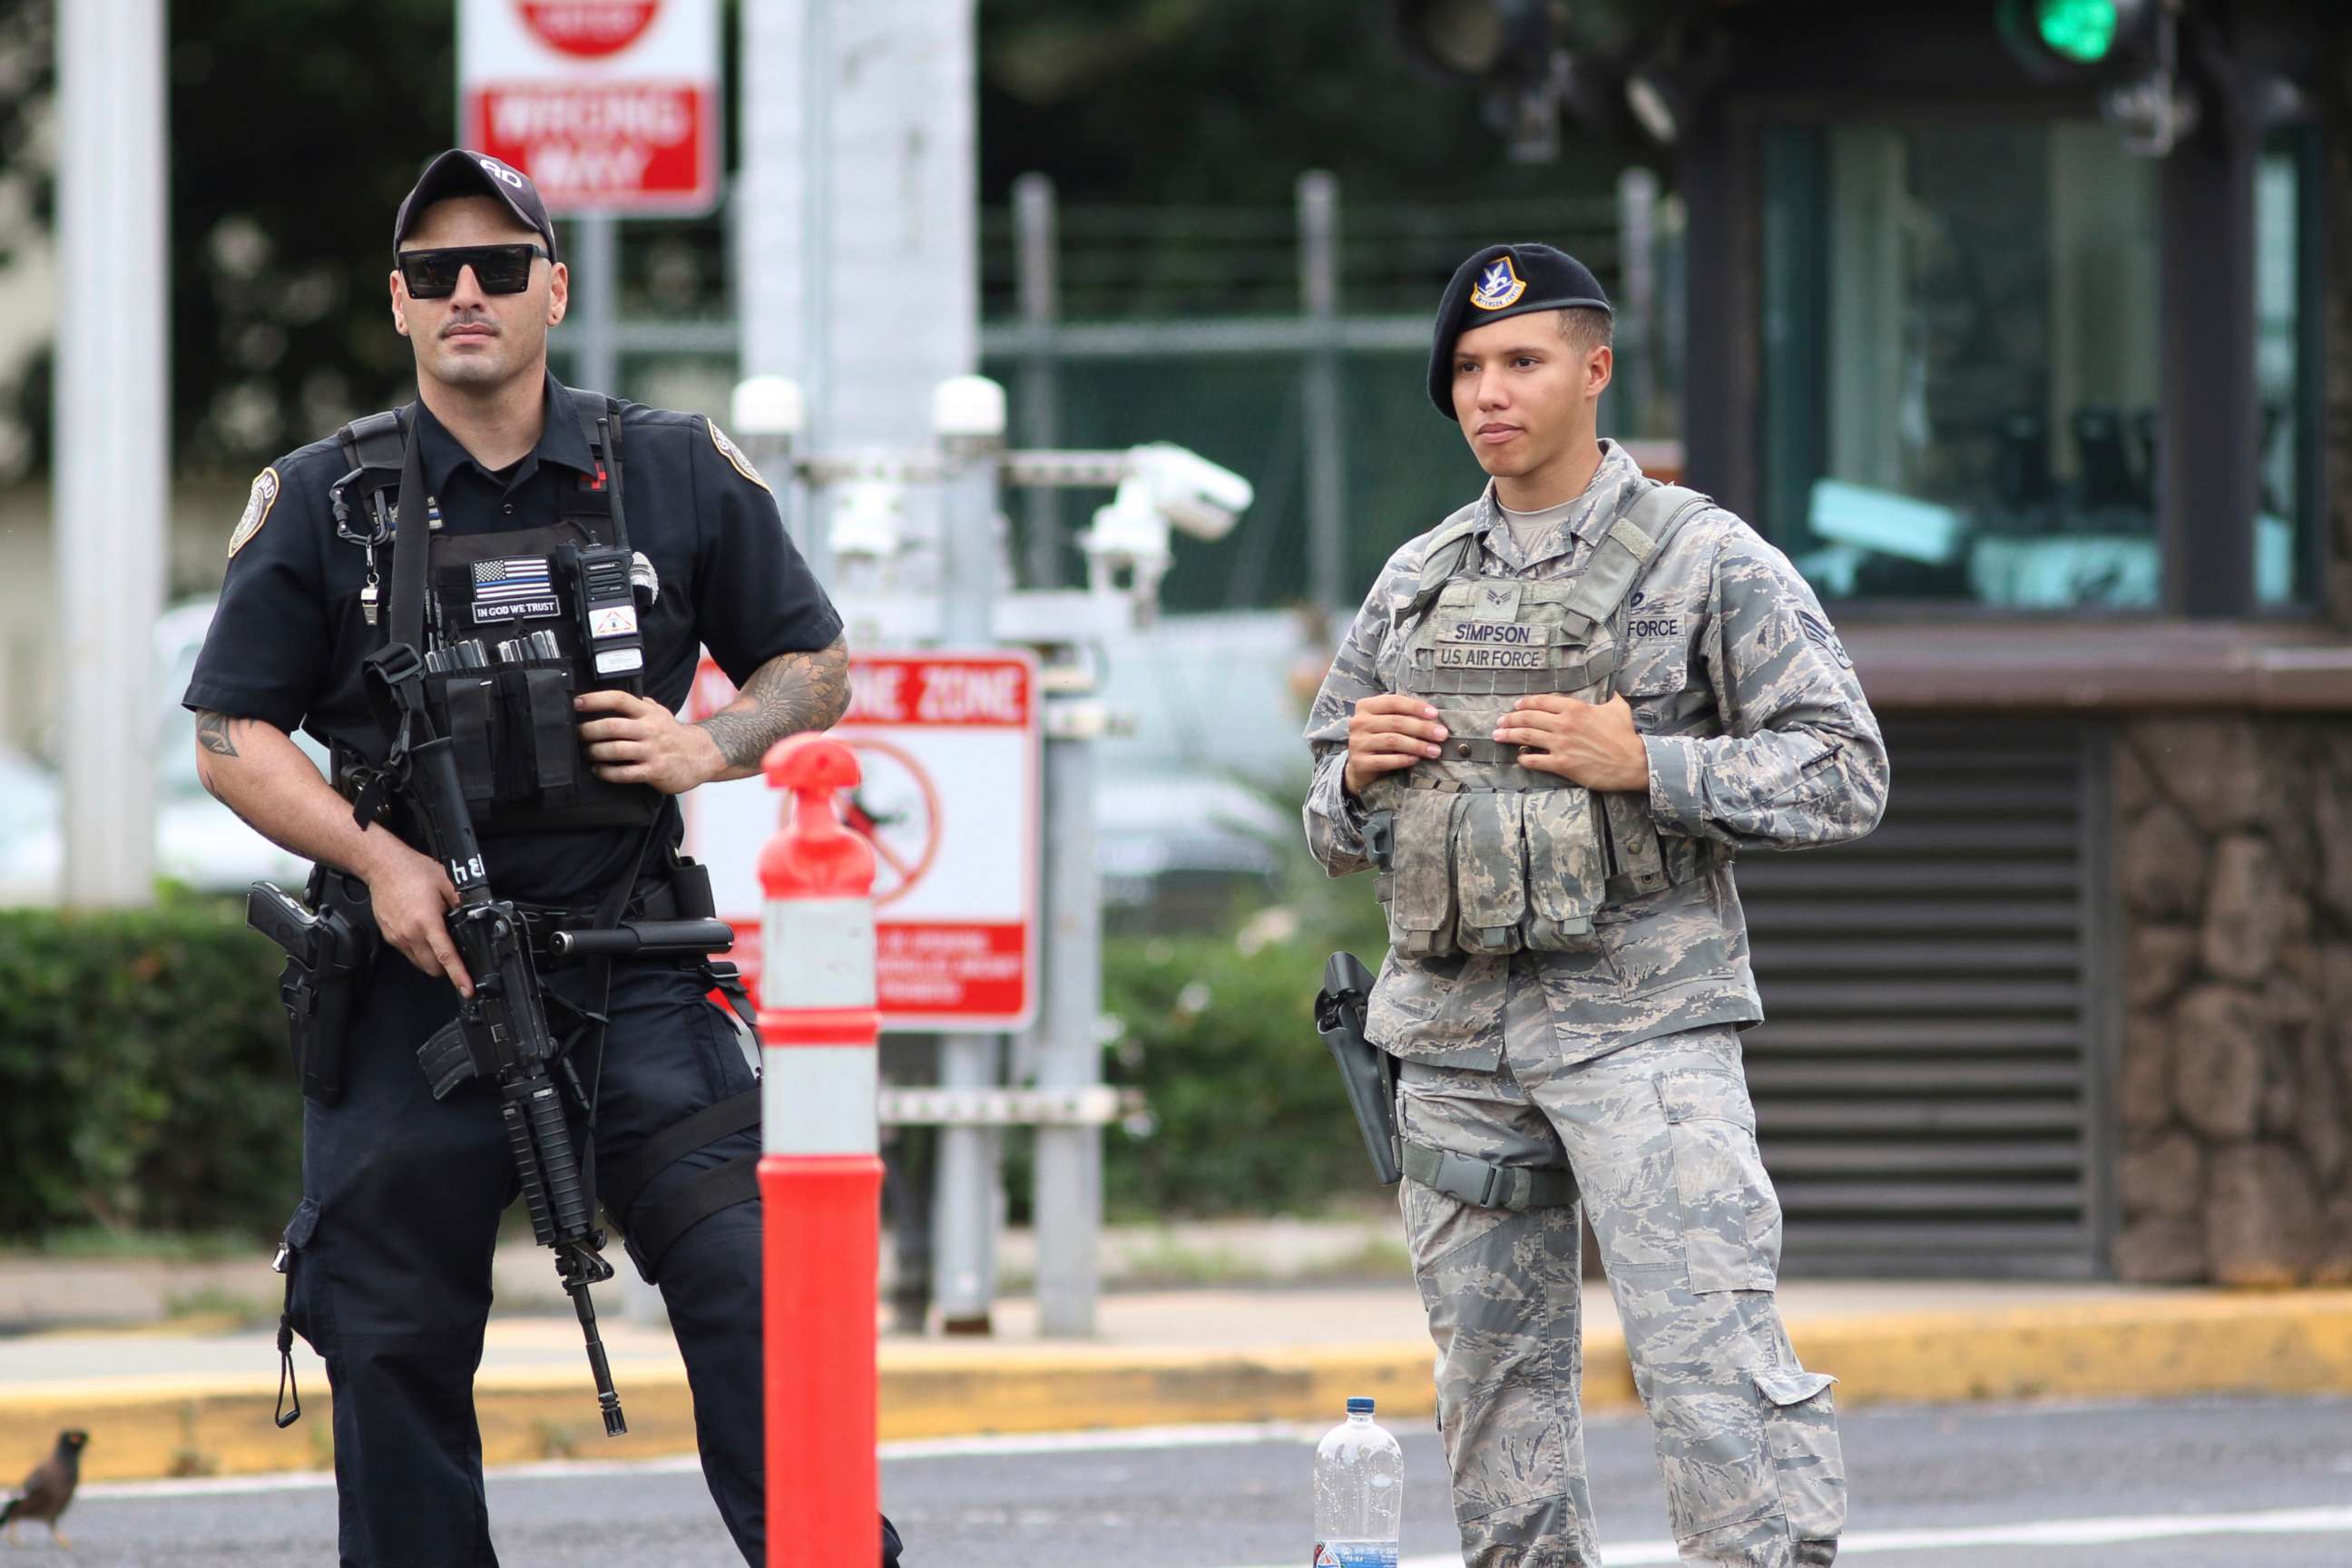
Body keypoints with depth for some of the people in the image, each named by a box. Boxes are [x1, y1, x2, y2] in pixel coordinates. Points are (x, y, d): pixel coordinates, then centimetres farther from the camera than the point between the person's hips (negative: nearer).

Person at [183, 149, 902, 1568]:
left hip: (635, 984, 0)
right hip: (415, 981, 0)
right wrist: (377, 857, -11)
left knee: (753, 1290, -11)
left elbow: (815, 668, 14)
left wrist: (708, 747, -6)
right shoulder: (322, 504, 4)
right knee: (394, 1348, 4)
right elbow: (233, 737, 4)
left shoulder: (680, 476, 6)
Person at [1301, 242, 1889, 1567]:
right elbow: (1336, 828, 23)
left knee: (1713, 1353, -15)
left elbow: (1845, 776, -5)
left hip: (1642, 1022, -5)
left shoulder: (1710, 563, 0)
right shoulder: (1416, 585, 16)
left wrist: (1646, 765, -15)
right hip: (1454, 1031, 5)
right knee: (1494, 1379, 8)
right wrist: (1359, 773, 0)